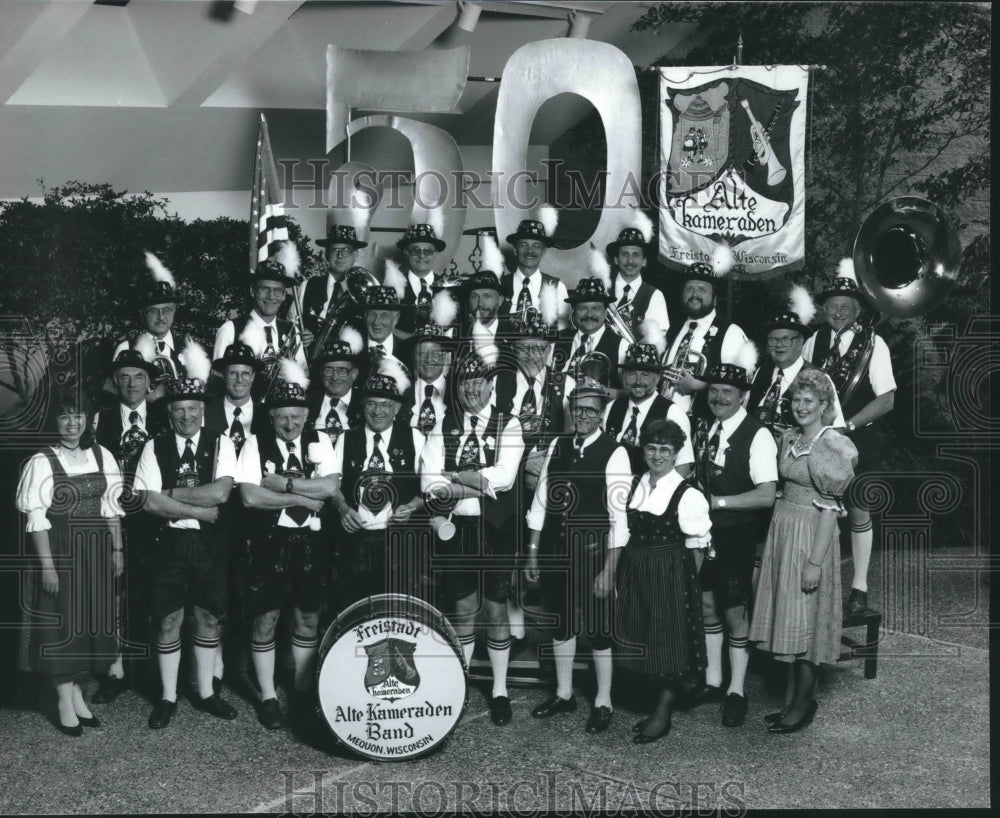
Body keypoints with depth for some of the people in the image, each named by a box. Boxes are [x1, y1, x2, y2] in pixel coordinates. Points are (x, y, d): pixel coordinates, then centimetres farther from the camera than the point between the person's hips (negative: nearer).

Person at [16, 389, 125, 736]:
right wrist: (47, 564, -16)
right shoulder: (42, 462, -10)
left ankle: (76, 691, 24)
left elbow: (111, 506, 9)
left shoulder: (102, 456, 4)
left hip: (96, 550, 5)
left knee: (90, 620, 10)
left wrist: (117, 549, 5)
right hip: (59, 550, -5)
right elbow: (37, 518, -12)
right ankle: (66, 701, 13)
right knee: (60, 621, 3)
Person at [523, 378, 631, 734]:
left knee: (598, 627, 6)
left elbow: (619, 515, -14)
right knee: (561, 622, 16)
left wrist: (609, 568, -16)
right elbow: (541, 500, 9)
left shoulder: (614, 453, -11)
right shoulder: (557, 446, 5)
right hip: (555, 550, 5)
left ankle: (603, 703, 21)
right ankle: (563, 694, 32)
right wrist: (532, 552, 8)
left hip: (592, 554, -5)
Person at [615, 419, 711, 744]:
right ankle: (660, 703, 27)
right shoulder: (635, 485, 6)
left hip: (671, 574, -6)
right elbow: (626, 532, 10)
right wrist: (628, 567, 5)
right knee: (644, 642, 12)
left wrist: (686, 580, -8)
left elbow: (697, 547, -8)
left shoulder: (688, 494, -12)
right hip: (635, 571, 6)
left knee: (670, 641, 2)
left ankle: (662, 715, 13)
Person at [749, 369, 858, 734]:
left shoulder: (832, 445, -12)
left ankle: (804, 704, 11)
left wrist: (816, 561, -18)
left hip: (810, 534, -7)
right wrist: (772, 540, 10)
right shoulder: (789, 438, 10)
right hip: (781, 529, 7)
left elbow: (830, 507, -15)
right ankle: (796, 699, 22)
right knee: (786, 620, 11)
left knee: (803, 620, -1)